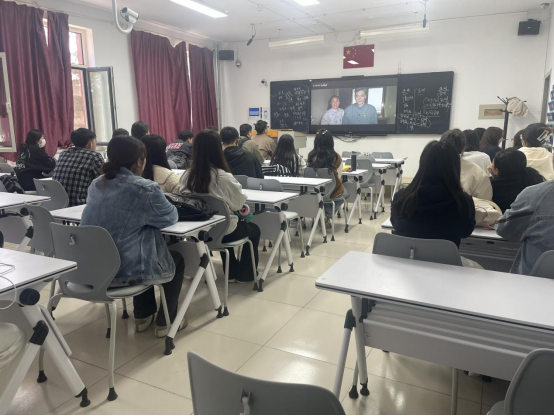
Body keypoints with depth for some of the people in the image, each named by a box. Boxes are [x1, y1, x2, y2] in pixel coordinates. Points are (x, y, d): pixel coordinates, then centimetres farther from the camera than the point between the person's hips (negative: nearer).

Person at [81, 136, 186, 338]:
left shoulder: (96, 184, 6)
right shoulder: (145, 189, -17)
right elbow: (170, 217, -2)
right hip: (123, 270, -7)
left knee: (146, 249, 34)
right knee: (177, 260, 19)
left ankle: (143, 317, 41)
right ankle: (165, 322, 27)